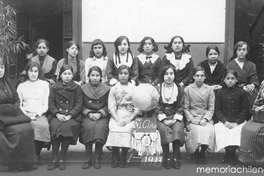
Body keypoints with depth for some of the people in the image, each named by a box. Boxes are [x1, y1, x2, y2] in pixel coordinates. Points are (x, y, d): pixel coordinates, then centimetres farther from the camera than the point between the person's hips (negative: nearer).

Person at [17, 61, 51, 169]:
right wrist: (26, 114, -9)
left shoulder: (44, 84, 14)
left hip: (40, 114, 0)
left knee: (43, 125, -34)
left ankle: (36, 154, -13)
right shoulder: (21, 86, 17)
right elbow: (19, 105, 9)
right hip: (26, 115, 1)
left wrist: (37, 113, -10)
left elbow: (46, 104, 6)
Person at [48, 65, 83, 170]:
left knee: (66, 127, -32)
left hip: (72, 116, -1)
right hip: (57, 115, 2)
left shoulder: (77, 88, 8)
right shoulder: (54, 88, 13)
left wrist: (69, 116, -13)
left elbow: (79, 105, 1)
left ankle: (62, 160, -21)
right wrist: (58, 114, -11)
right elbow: (51, 104, 7)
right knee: (55, 126, -30)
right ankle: (55, 159, -22)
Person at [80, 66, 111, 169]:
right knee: (89, 127, -31)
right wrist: (89, 113, -11)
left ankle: (97, 159, -17)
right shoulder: (83, 89, 7)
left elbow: (108, 106, 3)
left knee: (100, 127, -31)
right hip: (87, 115, 0)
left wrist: (99, 113, -12)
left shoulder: (106, 89, 6)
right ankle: (88, 159, -20)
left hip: (102, 115, 0)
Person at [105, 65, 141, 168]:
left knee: (126, 129, -30)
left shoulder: (134, 89, 9)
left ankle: (123, 158, -15)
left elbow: (138, 108, 2)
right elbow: (111, 108, 4)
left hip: (130, 116, -1)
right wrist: (118, 119, -13)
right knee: (115, 129, -28)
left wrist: (128, 119, -11)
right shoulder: (113, 89, 11)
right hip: (116, 116, 1)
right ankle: (115, 157, -14)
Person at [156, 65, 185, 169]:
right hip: (161, 117, -1)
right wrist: (164, 119, -12)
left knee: (178, 129, -29)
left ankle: (176, 158, -21)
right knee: (164, 130, -31)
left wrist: (175, 119, -10)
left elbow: (180, 107, 5)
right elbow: (157, 106, 0)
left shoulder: (179, 89, 7)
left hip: (175, 117, 1)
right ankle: (167, 159, -23)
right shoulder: (158, 88, 4)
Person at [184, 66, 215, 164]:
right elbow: (185, 108, 3)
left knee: (209, 130, -28)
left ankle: (202, 152, -5)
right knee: (197, 130, -31)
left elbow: (211, 108, 7)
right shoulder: (187, 89, 7)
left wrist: (205, 119, -9)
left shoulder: (209, 90, 11)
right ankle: (196, 153, -6)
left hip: (206, 118, 2)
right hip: (192, 118, -1)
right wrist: (191, 119, -11)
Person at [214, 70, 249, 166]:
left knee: (236, 132, -29)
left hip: (238, 121, -1)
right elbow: (218, 110, 4)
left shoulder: (242, 92, 4)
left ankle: (232, 155, -6)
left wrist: (236, 123, -11)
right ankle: (228, 153, -4)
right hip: (224, 121, 1)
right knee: (220, 131, -27)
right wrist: (225, 122, -11)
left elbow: (245, 110, 2)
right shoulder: (220, 93, 8)